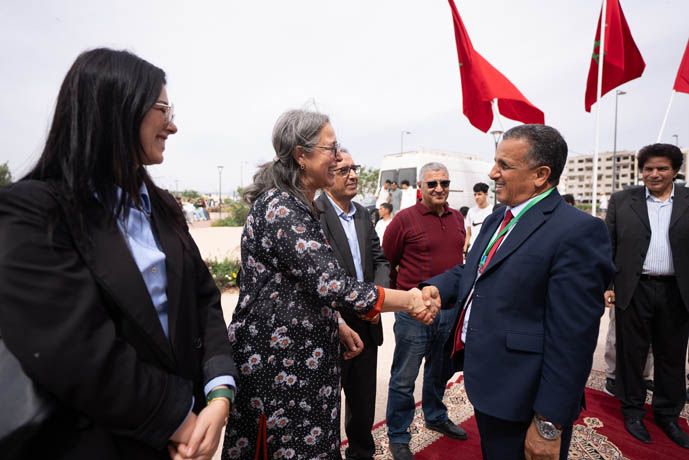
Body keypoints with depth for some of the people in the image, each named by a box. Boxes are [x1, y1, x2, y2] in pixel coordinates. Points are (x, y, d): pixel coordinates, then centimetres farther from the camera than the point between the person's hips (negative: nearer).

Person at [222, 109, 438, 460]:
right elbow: (331, 284, -27)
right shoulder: (281, 208, -21)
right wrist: (409, 301, -18)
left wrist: (338, 323, 16)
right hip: (279, 365, -9)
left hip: (299, 357, 9)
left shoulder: (298, 206, 10)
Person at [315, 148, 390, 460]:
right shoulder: (313, 214, -15)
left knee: (364, 398, 23)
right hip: (331, 327, -6)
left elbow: (380, 260, 11)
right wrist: (338, 323, -22)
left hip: (366, 325, 7)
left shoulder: (363, 214, 8)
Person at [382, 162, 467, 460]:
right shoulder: (404, 219, -11)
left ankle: (435, 417, 48)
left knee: (439, 369, 24)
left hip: (450, 308, 6)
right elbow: (385, 264, -5)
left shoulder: (457, 219, 6)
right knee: (404, 379, 7)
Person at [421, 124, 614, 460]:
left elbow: (571, 340, -22)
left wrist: (549, 424, -18)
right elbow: (469, 270, 13)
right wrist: (437, 287, -8)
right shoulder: (497, 219, 7)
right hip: (486, 382, 8)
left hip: (520, 405, -8)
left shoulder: (578, 231, -20)